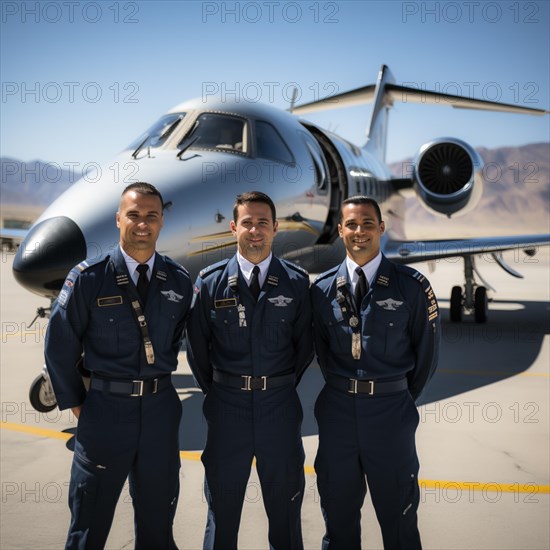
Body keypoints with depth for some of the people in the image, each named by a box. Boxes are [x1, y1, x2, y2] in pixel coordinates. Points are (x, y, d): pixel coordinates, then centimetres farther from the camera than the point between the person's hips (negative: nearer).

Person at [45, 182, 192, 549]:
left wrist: (159, 380, 9)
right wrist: (77, 405, 0)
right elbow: (60, 350, -3)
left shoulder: (179, 281, 0)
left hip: (161, 408, 3)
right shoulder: (89, 279, -9)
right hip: (106, 408, -2)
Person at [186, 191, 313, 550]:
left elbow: (305, 344, 6)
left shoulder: (297, 282, -1)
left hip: (280, 404, 0)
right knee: (223, 507, 13)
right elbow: (197, 346, 5)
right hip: (227, 406, 0)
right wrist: (216, 392, 8)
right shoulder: (210, 282, -2)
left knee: (285, 503, 14)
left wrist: (281, 386, 8)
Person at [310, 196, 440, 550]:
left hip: (391, 410, -2)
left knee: (397, 511, 13)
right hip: (337, 410, 3)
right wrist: (344, 392, 9)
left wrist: (401, 399, 9)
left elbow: (427, 352, 1)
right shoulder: (323, 289, 1)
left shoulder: (411, 286, -7)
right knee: (339, 509, 17)